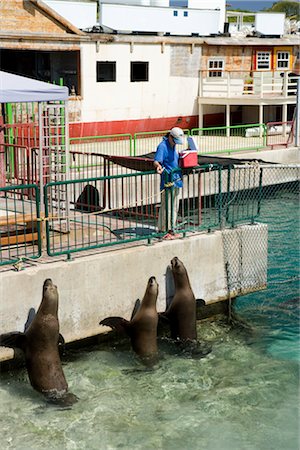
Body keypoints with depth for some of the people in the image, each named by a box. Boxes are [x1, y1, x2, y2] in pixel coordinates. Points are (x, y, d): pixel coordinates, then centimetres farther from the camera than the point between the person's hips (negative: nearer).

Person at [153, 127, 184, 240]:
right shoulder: (162, 146, -11)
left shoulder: (173, 146, 16)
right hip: (168, 181, -9)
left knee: (174, 207, 13)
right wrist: (158, 166, -42)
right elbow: (156, 161, -23)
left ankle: (171, 230, 22)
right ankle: (164, 230, -3)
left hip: (176, 181, 9)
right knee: (166, 207, -8)